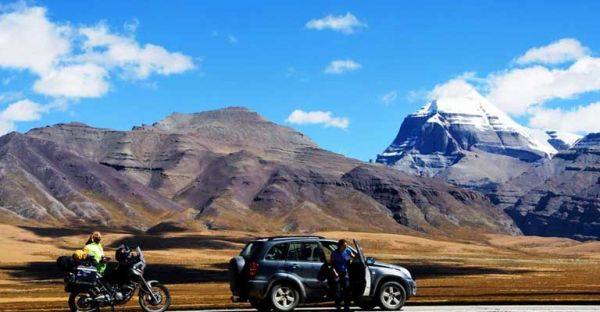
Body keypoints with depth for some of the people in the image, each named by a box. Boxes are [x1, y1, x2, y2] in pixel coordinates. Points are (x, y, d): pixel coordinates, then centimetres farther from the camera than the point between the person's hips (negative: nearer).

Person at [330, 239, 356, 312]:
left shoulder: (347, 251, -4)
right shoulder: (335, 253, -11)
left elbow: (354, 257, 5)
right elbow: (332, 264, -5)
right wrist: (334, 272, -16)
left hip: (345, 273, 3)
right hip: (337, 273, -3)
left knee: (347, 289, 1)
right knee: (338, 290, -4)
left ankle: (347, 306, 10)